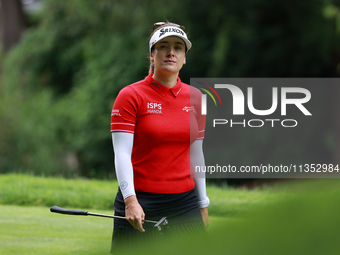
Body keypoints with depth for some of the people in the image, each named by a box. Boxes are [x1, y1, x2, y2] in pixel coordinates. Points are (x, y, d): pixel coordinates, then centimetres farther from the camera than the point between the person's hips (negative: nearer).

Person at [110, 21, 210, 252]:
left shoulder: (195, 98, 9)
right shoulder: (131, 96, -4)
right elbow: (122, 153, -11)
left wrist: (203, 205, 14)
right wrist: (131, 201, -22)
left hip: (184, 203, 4)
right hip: (140, 205, -4)